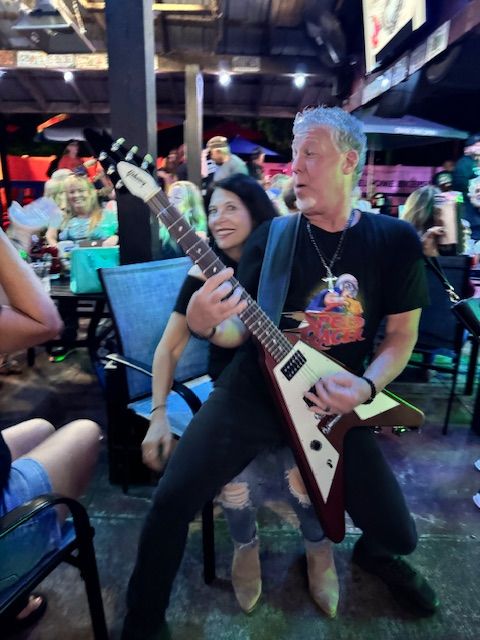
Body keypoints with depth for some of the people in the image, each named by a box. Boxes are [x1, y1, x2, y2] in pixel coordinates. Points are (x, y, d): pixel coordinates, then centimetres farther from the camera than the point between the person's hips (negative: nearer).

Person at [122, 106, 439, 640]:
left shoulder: (396, 240, -1)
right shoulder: (271, 236, -4)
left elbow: (403, 333, 4)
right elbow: (239, 330, -4)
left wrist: (366, 387, -13)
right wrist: (205, 324, -27)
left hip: (336, 402, 1)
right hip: (253, 390, 0)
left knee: (398, 534, 6)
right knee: (172, 499, -10)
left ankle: (375, 554, 47)